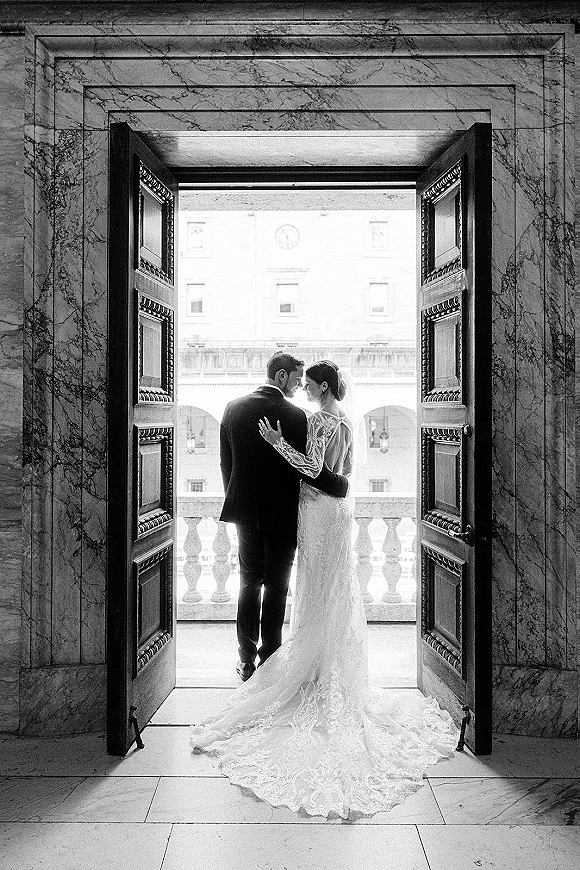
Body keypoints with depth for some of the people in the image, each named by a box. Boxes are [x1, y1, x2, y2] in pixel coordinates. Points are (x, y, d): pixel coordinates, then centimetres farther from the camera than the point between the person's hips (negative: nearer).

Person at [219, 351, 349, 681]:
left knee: (249, 583, 15)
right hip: (282, 515, -4)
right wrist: (342, 484, -1)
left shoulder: (234, 408, 0)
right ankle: (269, 661, 16)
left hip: (246, 511, 5)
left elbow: (226, 462, 6)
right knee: (276, 588, 8)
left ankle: (247, 660, 21)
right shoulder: (295, 415, -16)